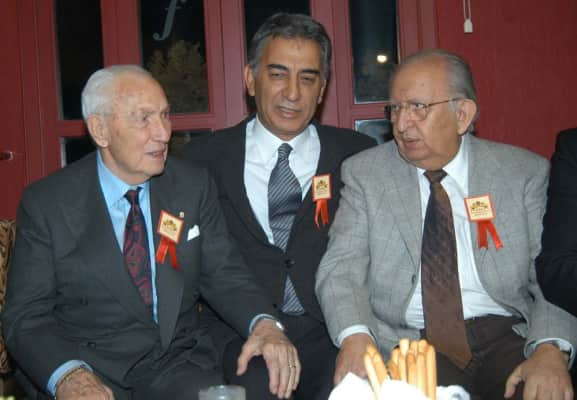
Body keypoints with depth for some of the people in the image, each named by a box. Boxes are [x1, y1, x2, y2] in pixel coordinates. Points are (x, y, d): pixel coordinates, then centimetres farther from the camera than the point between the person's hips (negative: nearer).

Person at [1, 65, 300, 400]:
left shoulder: (195, 186, 6)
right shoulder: (46, 202, -2)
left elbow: (224, 275, 6)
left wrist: (264, 324, -16)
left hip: (180, 360, 2)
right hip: (91, 367, -2)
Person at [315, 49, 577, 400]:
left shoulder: (525, 172, 6)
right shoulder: (364, 173, 7)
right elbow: (341, 268, -1)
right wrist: (355, 337, -21)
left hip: (508, 339, 1)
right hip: (406, 343, 0)